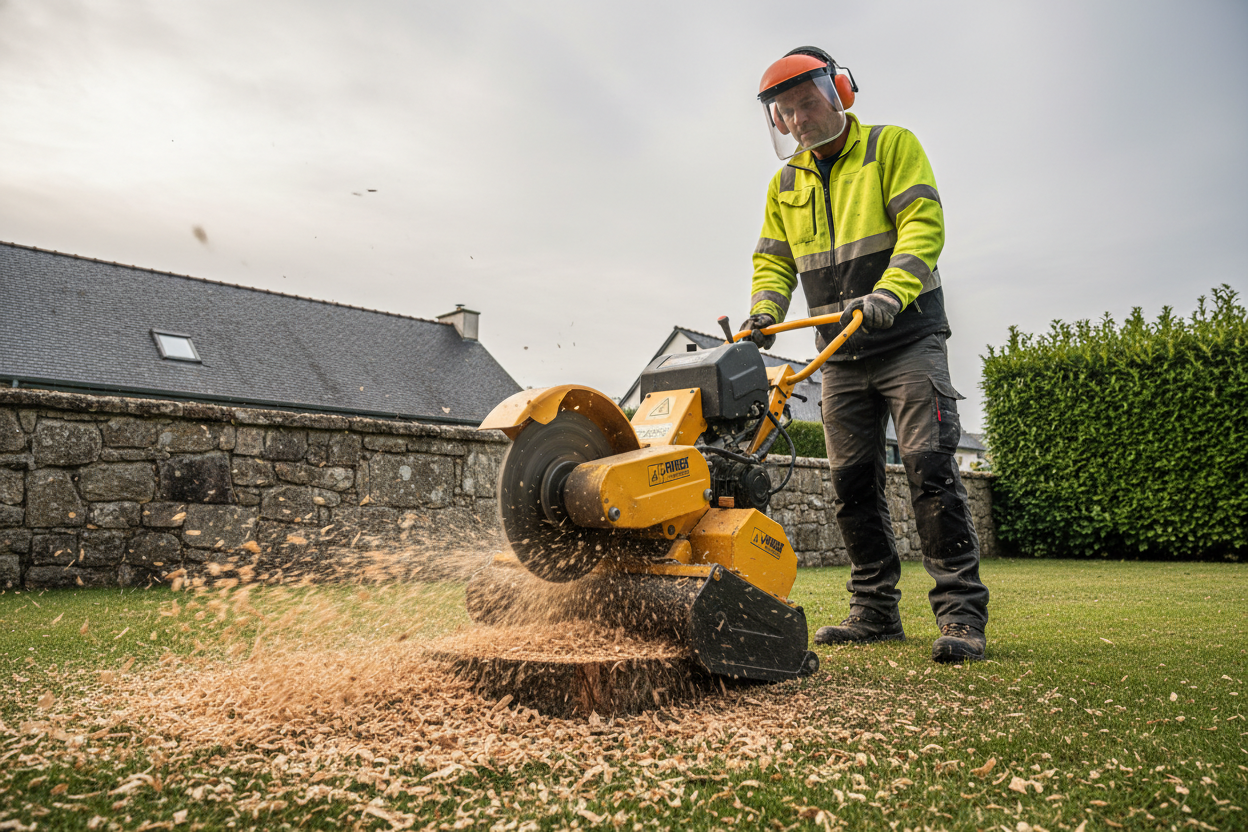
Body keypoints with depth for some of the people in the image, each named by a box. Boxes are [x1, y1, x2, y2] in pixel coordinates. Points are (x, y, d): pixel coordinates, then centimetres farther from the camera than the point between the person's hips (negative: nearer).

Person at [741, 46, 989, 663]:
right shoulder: (785, 183, 15)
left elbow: (923, 225, -12)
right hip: (841, 356, 5)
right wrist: (765, 310, -9)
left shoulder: (892, 146, 0)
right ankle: (875, 612, 12)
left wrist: (890, 293, -29)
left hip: (909, 343, -5)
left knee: (930, 467, -14)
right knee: (852, 484, 4)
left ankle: (961, 614, -9)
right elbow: (773, 260, 12)